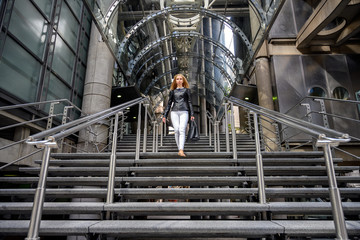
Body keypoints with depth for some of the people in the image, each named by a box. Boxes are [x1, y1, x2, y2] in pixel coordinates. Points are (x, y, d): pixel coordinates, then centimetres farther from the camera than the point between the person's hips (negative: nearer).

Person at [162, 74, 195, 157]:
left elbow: (189, 102, 9)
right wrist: (165, 115, 13)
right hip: (174, 112, 2)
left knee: (182, 130, -16)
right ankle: (179, 149, 0)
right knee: (176, 130, -8)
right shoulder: (172, 91, 18)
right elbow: (169, 104, 19)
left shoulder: (186, 90, 14)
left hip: (184, 112, -2)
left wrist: (192, 114, -1)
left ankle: (181, 150, -25)